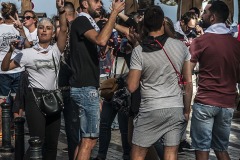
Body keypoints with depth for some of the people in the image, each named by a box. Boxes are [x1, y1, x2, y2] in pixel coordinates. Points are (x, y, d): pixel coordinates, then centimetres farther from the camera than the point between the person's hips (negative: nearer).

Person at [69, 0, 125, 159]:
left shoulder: (88, 23, 19)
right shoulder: (81, 21, -10)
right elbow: (101, 40, -28)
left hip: (86, 87, 10)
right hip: (85, 88, -10)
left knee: (84, 137, 13)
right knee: (90, 138, -8)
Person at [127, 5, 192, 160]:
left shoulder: (139, 51, -8)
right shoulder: (181, 47, 0)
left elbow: (132, 87, -7)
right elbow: (188, 83, 3)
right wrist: (187, 110, 12)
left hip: (150, 110, -2)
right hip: (176, 109, 3)